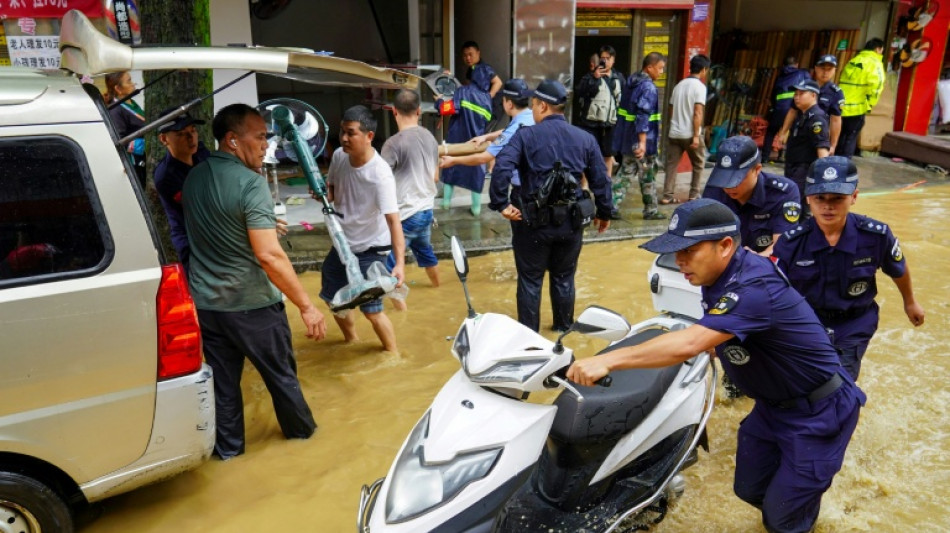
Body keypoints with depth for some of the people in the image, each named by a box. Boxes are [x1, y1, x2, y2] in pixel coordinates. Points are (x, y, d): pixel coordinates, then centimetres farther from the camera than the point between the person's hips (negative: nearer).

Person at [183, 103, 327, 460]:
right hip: (252, 304, -5)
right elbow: (269, 256, -27)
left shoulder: (193, 178, 3)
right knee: (281, 373, 15)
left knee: (222, 379, 16)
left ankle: (227, 447, 29)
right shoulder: (251, 183, -21)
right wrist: (306, 306, -22)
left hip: (205, 302, 6)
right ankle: (300, 429, 35)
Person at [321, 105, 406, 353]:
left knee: (371, 309, -5)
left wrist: (400, 262, -49)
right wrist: (325, 193, -15)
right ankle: (351, 339, 49)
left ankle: (392, 352, 22)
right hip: (342, 243, 8)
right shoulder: (339, 156, -9)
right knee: (332, 297, 21)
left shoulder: (380, 175, -30)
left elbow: (393, 220, -37)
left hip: (371, 249, -7)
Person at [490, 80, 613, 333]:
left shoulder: (525, 135, -7)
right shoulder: (586, 138, 5)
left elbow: (501, 169, -22)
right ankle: (564, 327, 34)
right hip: (572, 221, 4)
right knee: (564, 278, 19)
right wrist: (604, 212, 17)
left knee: (530, 280, 10)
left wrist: (501, 204, -15)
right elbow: (601, 179, 6)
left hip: (534, 221, -3)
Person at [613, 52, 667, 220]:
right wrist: (642, 141, -28)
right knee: (648, 178, 6)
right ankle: (650, 211, 18)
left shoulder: (631, 82, 12)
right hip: (642, 141, -8)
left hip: (626, 139, 8)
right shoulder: (648, 87, -16)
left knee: (626, 174, 12)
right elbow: (643, 115, -25)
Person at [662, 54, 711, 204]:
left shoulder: (679, 85, 11)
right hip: (690, 134, -5)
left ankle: (667, 196, 1)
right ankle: (694, 194, 17)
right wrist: (696, 136, -17)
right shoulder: (699, 86, -8)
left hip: (674, 133, 5)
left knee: (671, 164, 6)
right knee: (698, 164, 13)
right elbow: (698, 113, -16)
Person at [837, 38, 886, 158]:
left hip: (842, 106, 6)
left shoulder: (854, 60, 18)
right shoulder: (874, 63, -4)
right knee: (850, 139, 0)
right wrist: (869, 104, -9)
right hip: (857, 108, -6)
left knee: (841, 137, 15)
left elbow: (843, 81, 18)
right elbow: (876, 85, -19)